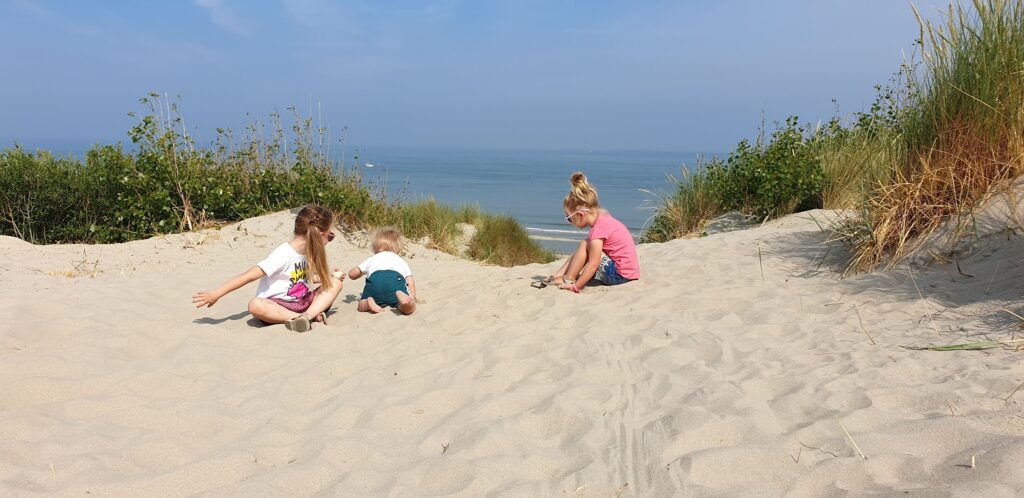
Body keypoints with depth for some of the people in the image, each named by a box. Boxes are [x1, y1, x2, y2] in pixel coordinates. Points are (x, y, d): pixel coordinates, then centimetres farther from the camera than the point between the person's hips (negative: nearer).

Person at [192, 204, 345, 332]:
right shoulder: (284, 254, -21)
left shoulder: (308, 251, 3)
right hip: (276, 305, -6)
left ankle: (307, 316, -29)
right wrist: (216, 294, -25)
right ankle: (312, 316, -40)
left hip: (301, 302, 7)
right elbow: (249, 276, -23)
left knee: (335, 283, -7)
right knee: (256, 305, -38)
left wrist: (329, 276, 9)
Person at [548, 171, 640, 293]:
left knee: (584, 245, -12)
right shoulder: (602, 218, 9)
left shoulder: (599, 228, -20)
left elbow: (593, 264, -23)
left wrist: (576, 286, -19)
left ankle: (567, 280, -6)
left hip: (620, 275, -10)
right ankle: (558, 276, 8)